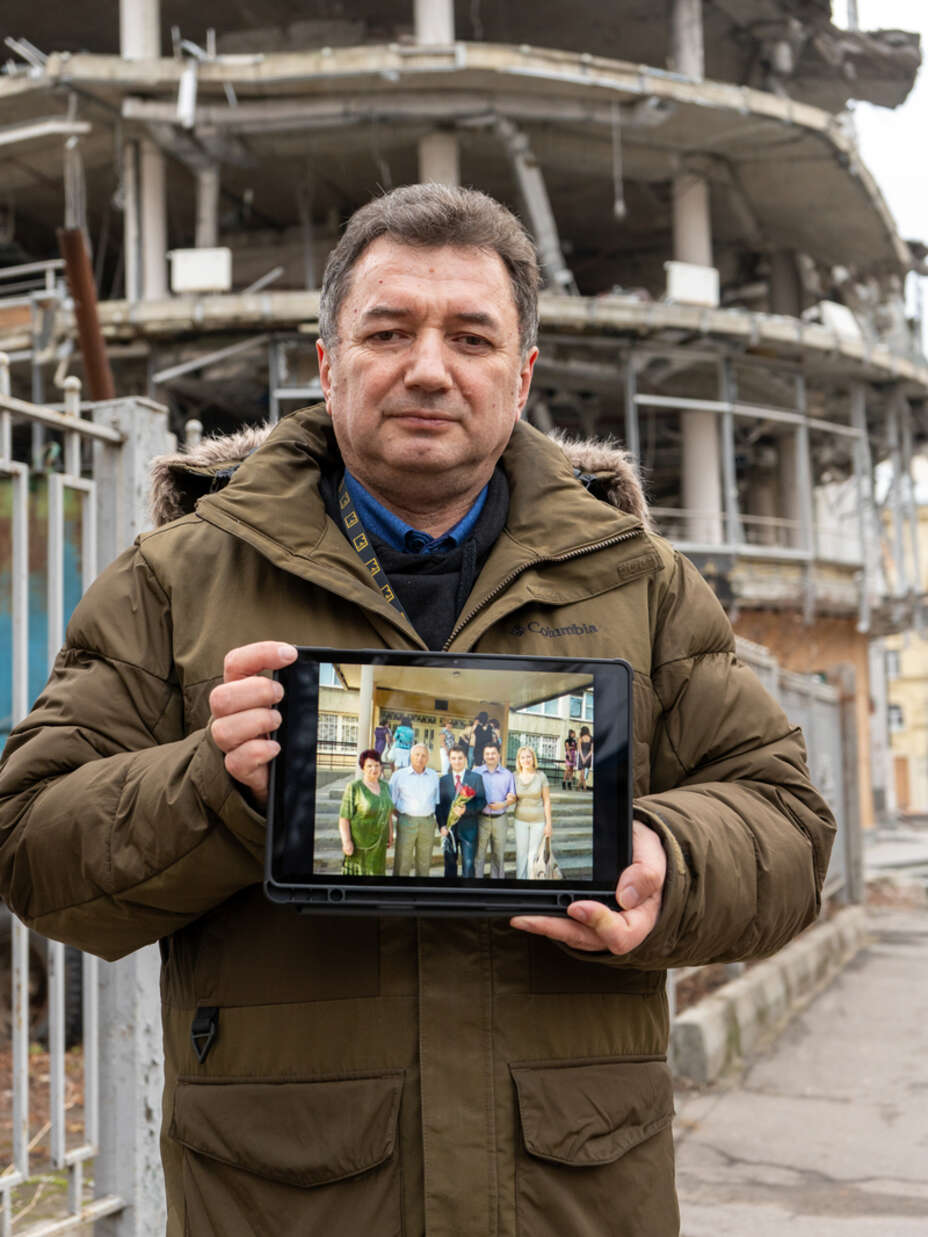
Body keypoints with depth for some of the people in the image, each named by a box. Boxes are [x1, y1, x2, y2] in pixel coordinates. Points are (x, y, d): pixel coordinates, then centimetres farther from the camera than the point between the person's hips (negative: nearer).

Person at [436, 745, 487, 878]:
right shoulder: (443, 780, 7)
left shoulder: (476, 778, 2)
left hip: (468, 828, -2)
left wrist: (466, 809, -21)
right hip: (449, 827, 2)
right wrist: (441, 825, -9)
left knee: (468, 863, -5)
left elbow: (481, 801, -4)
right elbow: (439, 805, 4)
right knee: (450, 862, 9)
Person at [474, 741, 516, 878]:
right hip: (481, 819, -2)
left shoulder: (507, 774, 7)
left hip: (500, 819, 2)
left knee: (499, 854, 9)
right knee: (479, 853, -2)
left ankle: (497, 877, 18)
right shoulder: (476, 773, 2)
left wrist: (504, 804, -11)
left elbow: (513, 798, 8)